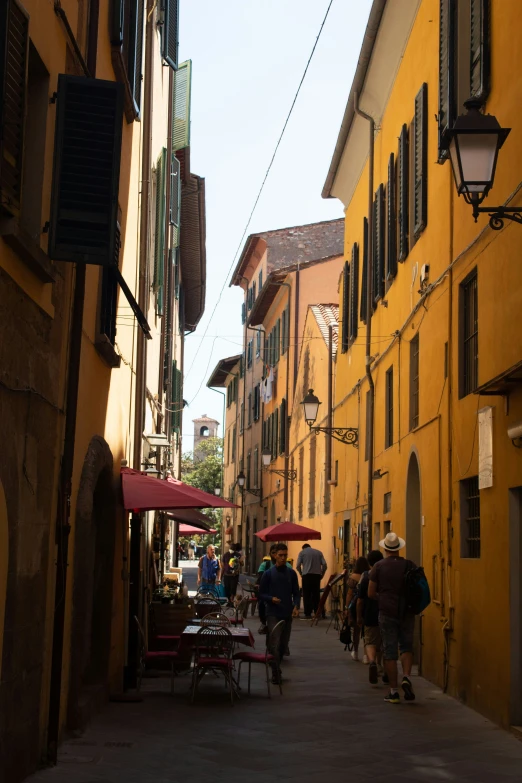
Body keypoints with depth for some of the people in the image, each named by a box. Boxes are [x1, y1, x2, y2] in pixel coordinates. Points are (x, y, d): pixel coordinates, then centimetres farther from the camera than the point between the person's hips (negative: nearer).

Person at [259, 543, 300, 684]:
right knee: (275, 645, -10)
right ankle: (275, 673, -4)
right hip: (273, 614, -4)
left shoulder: (291, 573, 7)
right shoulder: (268, 574, -2)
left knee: (283, 645, 11)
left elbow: (296, 593, 10)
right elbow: (261, 594, 2)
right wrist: (271, 599, -18)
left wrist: (296, 606, -8)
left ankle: (276, 669, 29)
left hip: (288, 614, 4)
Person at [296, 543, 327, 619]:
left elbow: (298, 566, -1)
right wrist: (321, 575, 13)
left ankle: (308, 614, -2)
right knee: (316, 595, 9)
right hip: (317, 576, 2)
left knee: (307, 595, 2)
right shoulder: (318, 552, 16)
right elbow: (324, 565, 5)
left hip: (307, 576, -2)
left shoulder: (302, 552, 10)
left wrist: (301, 574, 12)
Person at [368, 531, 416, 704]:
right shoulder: (410, 565, -2)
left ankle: (393, 691, 6)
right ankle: (406, 677, -10)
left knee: (390, 651, 5)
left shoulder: (378, 566, -4)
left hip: (387, 612, -1)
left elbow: (370, 593, -2)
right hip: (407, 612, 1)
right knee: (406, 646, 15)